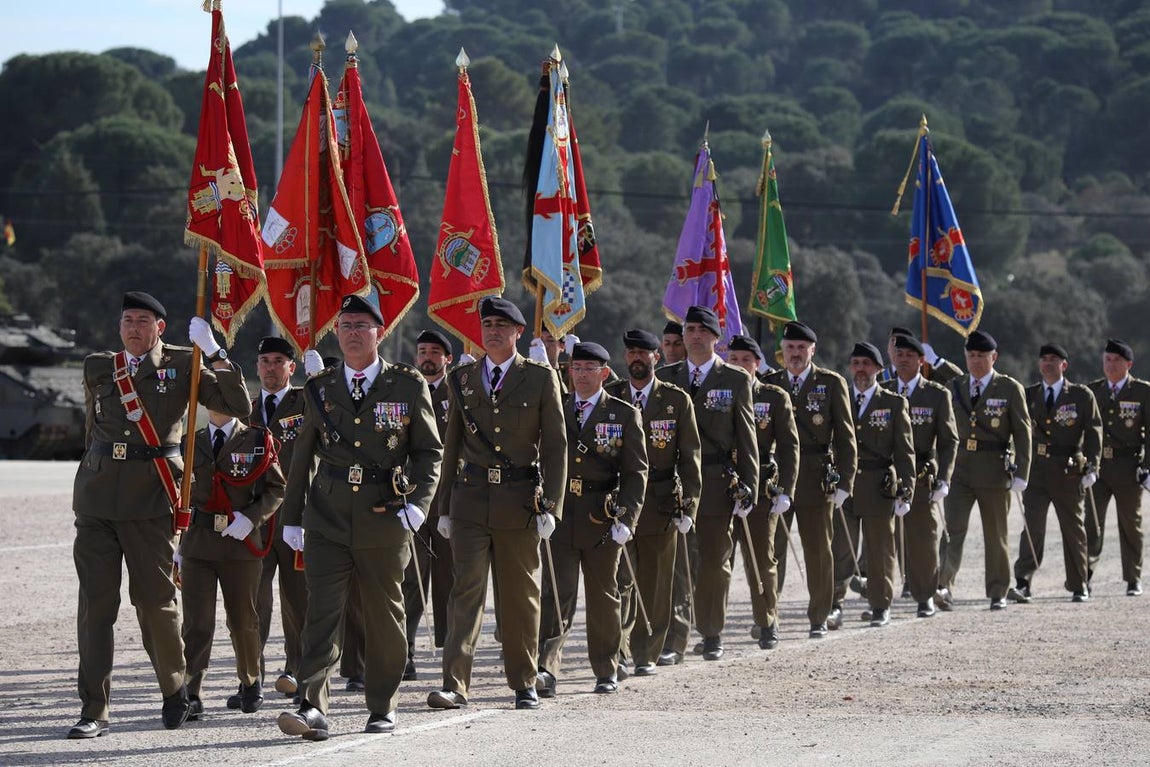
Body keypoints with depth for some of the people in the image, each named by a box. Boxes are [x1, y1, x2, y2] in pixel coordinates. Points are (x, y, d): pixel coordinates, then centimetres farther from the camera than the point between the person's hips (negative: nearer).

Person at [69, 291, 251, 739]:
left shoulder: (181, 366, 3)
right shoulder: (98, 368, 13)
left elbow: (238, 407, -5)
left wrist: (214, 353, -12)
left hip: (151, 499, -3)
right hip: (97, 497, 3)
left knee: (155, 600, 3)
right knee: (95, 602, -2)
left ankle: (174, 691, 26)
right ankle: (94, 710, 0)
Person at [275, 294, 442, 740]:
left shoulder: (408, 385, 2)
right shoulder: (319, 389, 9)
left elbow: (430, 450, 4)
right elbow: (302, 457, 14)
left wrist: (418, 503, -9)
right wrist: (292, 517, 11)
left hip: (385, 520, -1)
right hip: (327, 521, 1)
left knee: (384, 616, 8)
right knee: (322, 612, -10)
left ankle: (383, 707, 22)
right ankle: (312, 707, -18)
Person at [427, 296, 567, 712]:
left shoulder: (541, 378, 1)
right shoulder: (463, 379, 9)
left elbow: (555, 446, -1)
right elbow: (452, 444, 13)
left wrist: (550, 506, -7)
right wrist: (445, 505, 10)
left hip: (520, 501, -1)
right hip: (470, 499, 1)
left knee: (520, 595, 7)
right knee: (466, 588, -7)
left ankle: (524, 684, 19)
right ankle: (454, 684, -12)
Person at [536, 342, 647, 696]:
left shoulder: (624, 415, 2)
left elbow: (636, 472, -1)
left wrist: (626, 518, -12)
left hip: (602, 519, -1)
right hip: (560, 516, 1)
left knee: (603, 596, 10)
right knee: (557, 593, -11)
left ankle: (607, 671, 23)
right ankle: (547, 669, -20)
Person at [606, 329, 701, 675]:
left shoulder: (678, 400, 4)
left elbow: (690, 457, 4)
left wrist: (688, 507, -4)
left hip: (660, 504, 0)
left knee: (654, 585, 6)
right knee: (620, 581, -10)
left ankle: (645, 655, 16)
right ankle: (617, 653, -10)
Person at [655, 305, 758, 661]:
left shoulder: (737, 380, 4)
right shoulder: (664, 377, 9)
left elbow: (747, 437, 4)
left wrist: (748, 485, -2)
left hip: (717, 484, -1)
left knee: (714, 561, 4)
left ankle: (712, 634, 15)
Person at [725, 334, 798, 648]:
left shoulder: (775, 398, 4)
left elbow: (789, 446, 2)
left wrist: (785, 490, -7)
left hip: (761, 489, -2)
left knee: (761, 558, 2)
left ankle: (767, 624, 15)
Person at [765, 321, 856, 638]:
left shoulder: (832, 383, 2)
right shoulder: (769, 385, 8)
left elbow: (845, 436, 1)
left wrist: (844, 481, -6)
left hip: (816, 479, -1)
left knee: (818, 551, 6)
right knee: (771, 549, -2)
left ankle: (819, 618, 17)